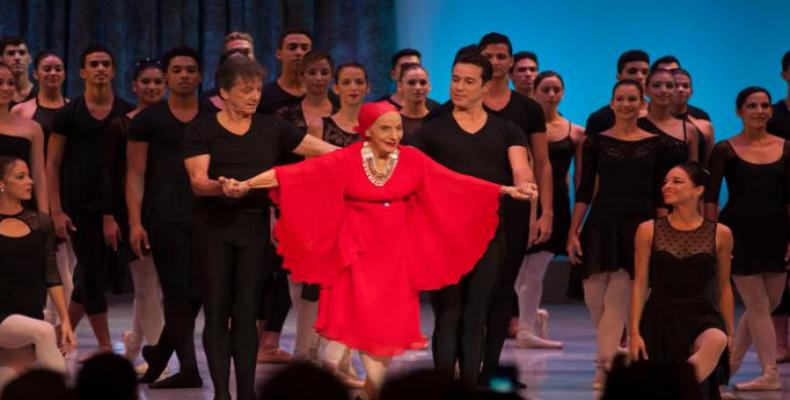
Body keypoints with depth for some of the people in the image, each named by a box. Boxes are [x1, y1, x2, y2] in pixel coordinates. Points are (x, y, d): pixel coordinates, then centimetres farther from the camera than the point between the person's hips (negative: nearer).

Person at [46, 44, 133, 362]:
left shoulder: (128, 115, 3)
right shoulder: (68, 115, -1)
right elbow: (52, 164, 0)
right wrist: (56, 210, -8)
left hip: (114, 205, 2)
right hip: (80, 207, -2)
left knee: (90, 275, 7)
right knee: (92, 274, -1)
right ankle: (105, 346, 4)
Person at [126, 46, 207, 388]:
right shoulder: (148, 120, 4)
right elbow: (135, 174, 2)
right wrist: (135, 222, -8)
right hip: (165, 219, -2)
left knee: (194, 293, 4)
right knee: (177, 292, -5)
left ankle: (159, 354, 24)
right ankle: (189, 368, -2)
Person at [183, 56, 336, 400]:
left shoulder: (271, 128, 8)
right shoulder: (202, 130, 1)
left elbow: (327, 151, 5)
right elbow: (197, 181, -9)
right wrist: (221, 186, -30)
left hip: (254, 226, 2)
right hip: (213, 227, -1)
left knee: (246, 312, -2)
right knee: (217, 311, -1)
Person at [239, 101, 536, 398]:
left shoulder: (412, 159, 1)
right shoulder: (346, 160, -7)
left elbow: (455, 183, 1)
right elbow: (295, 174, -13)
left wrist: (506, 190, -4)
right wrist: (246, 184, -21)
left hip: (397, 254, 3)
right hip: (360, 253, -3)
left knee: (392, 324, 3)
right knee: (367, 321, -7)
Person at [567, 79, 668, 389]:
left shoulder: (655, 145, 5)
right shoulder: (596, 142, 4)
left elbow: (658, 195, 7)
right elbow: (584, 190, 4)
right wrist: (573, 232, -2)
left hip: (640, 226, -1)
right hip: (602, 224, 1)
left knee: (618, 300, -8)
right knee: (596, 299, 0)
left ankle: (604, 365, -6)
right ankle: (612, 355, 20)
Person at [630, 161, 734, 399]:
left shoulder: (720, 234, 2)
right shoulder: (648, 230, 1)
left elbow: (724, 287, 11)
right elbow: (639, 285, 2)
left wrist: (730, 333, 13)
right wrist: (634, 332, -3)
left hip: (701, 315, -1)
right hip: (660, 317, 1)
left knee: (716, 341, -36)